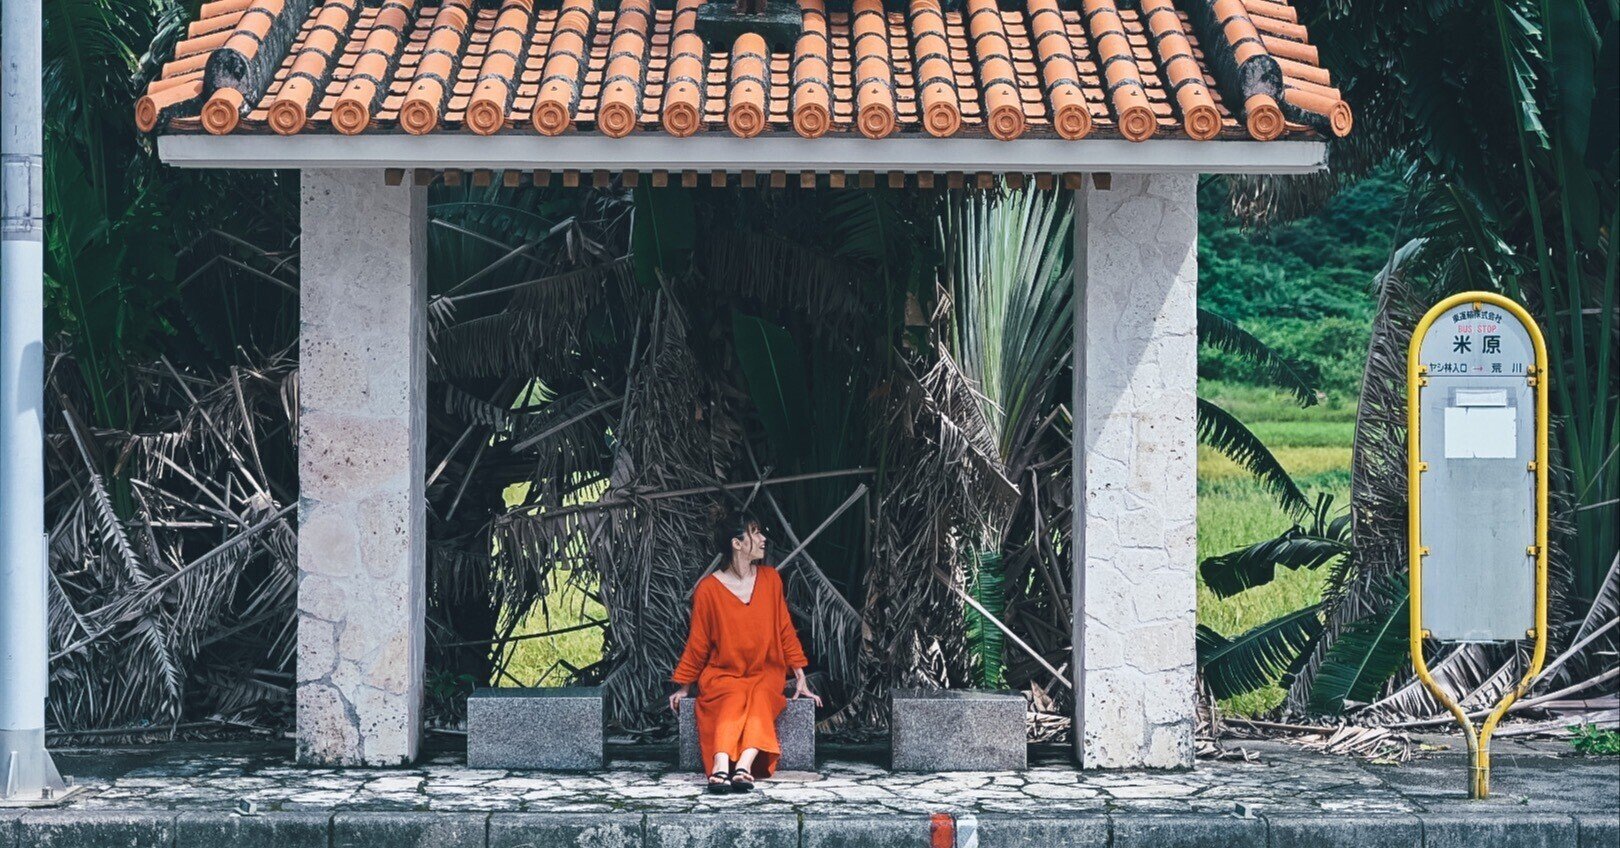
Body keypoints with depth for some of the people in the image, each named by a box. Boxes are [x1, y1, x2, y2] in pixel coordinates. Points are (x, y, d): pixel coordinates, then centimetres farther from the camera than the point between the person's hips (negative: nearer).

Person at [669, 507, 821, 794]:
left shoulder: (770, 579, 7)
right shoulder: (709, 589, -3)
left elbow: (785, 631, 10)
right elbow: (698, 643, 6)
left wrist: (801, 680, 7)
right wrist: (684, 687, 10)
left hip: (765, 673, 2)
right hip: (722, 674, -2)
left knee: (760, 698, -33)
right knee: (732, 700, -36)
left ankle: (744, 766, -53)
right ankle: (721, 767, -57)